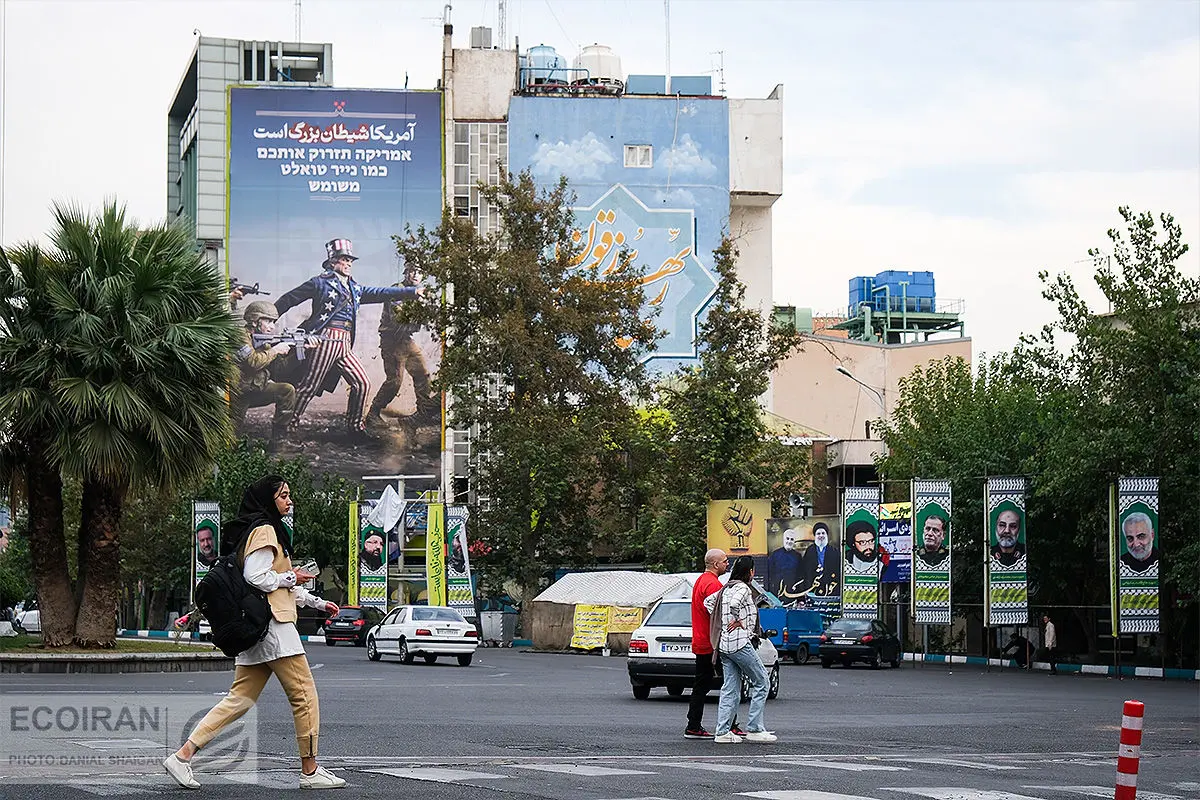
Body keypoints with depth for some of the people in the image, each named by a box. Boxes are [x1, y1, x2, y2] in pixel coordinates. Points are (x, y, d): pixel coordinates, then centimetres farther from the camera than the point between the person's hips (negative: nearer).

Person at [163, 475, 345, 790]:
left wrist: (318, 603, 29)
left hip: (255, 629, 10)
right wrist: (291, 578, -6)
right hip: (272, 623, -10)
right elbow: (256, 577, -20)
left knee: (240, 699, 7)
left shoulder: (268, 530, 24)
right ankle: (310, 771, 0)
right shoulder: (264, 530, -9)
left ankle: (182, 755, 2)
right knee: (304, 695, -4)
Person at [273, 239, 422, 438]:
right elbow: (289, 299, 3)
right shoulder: (320, 283, -1)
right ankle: (288, 424, -3)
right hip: (326, 340, -8)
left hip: (344, 345, 8)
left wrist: (413, 291, 11)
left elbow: (380, 293, 18)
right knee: (310, 385, -8)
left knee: (362, 383, 5)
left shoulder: (354, 289, 19)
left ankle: (355, 425, 16)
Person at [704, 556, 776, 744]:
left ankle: (723, 732, 3)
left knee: (730, 689, 8)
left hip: (724, 643, 9)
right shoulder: (742, 588, -10)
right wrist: (739, 621, -12)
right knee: (761, 682, 1)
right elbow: (734, 604, -28)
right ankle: (755, 729, -2)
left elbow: (708, 601, 24)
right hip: (740, 642, -9)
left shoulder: (726, 588, 16)